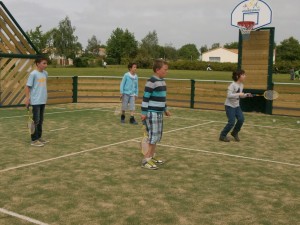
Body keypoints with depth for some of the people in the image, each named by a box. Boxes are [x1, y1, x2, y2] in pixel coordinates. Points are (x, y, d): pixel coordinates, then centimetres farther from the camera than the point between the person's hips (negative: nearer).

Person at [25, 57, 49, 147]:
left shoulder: (45, 73, 8)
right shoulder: (33, 74, -11)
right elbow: (27, 86, -9)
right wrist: (27, 98, -14)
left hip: (43, 101, 7)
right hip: (35, 101, -7)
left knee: (40, 120, 14)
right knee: (35, 121, -2)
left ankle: (39, 137, 25)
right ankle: (34, 140, 5)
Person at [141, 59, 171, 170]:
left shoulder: (162, 81, 12)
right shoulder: (151, 82, -16)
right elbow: (145, 98, -16)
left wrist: (165, 109, 26)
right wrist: (144, 112, -17)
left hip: (159, 112, 9)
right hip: (152, 113, -9)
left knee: (157, 136, 13)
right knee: (153, 136, -9)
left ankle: (152, 156, 23)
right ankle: (146, 159, -2)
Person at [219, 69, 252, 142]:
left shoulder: (241, 85, 5)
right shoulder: (232, 85, -19)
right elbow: (229, 95, -26)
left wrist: (246, 95, -3)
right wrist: (239, 94, -31)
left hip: (237, 106, 7)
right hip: (229, 106, -7)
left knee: (241, 119, -7)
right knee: (231, 122, -11)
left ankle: (235, 133, 16)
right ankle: (222, 136, 7)